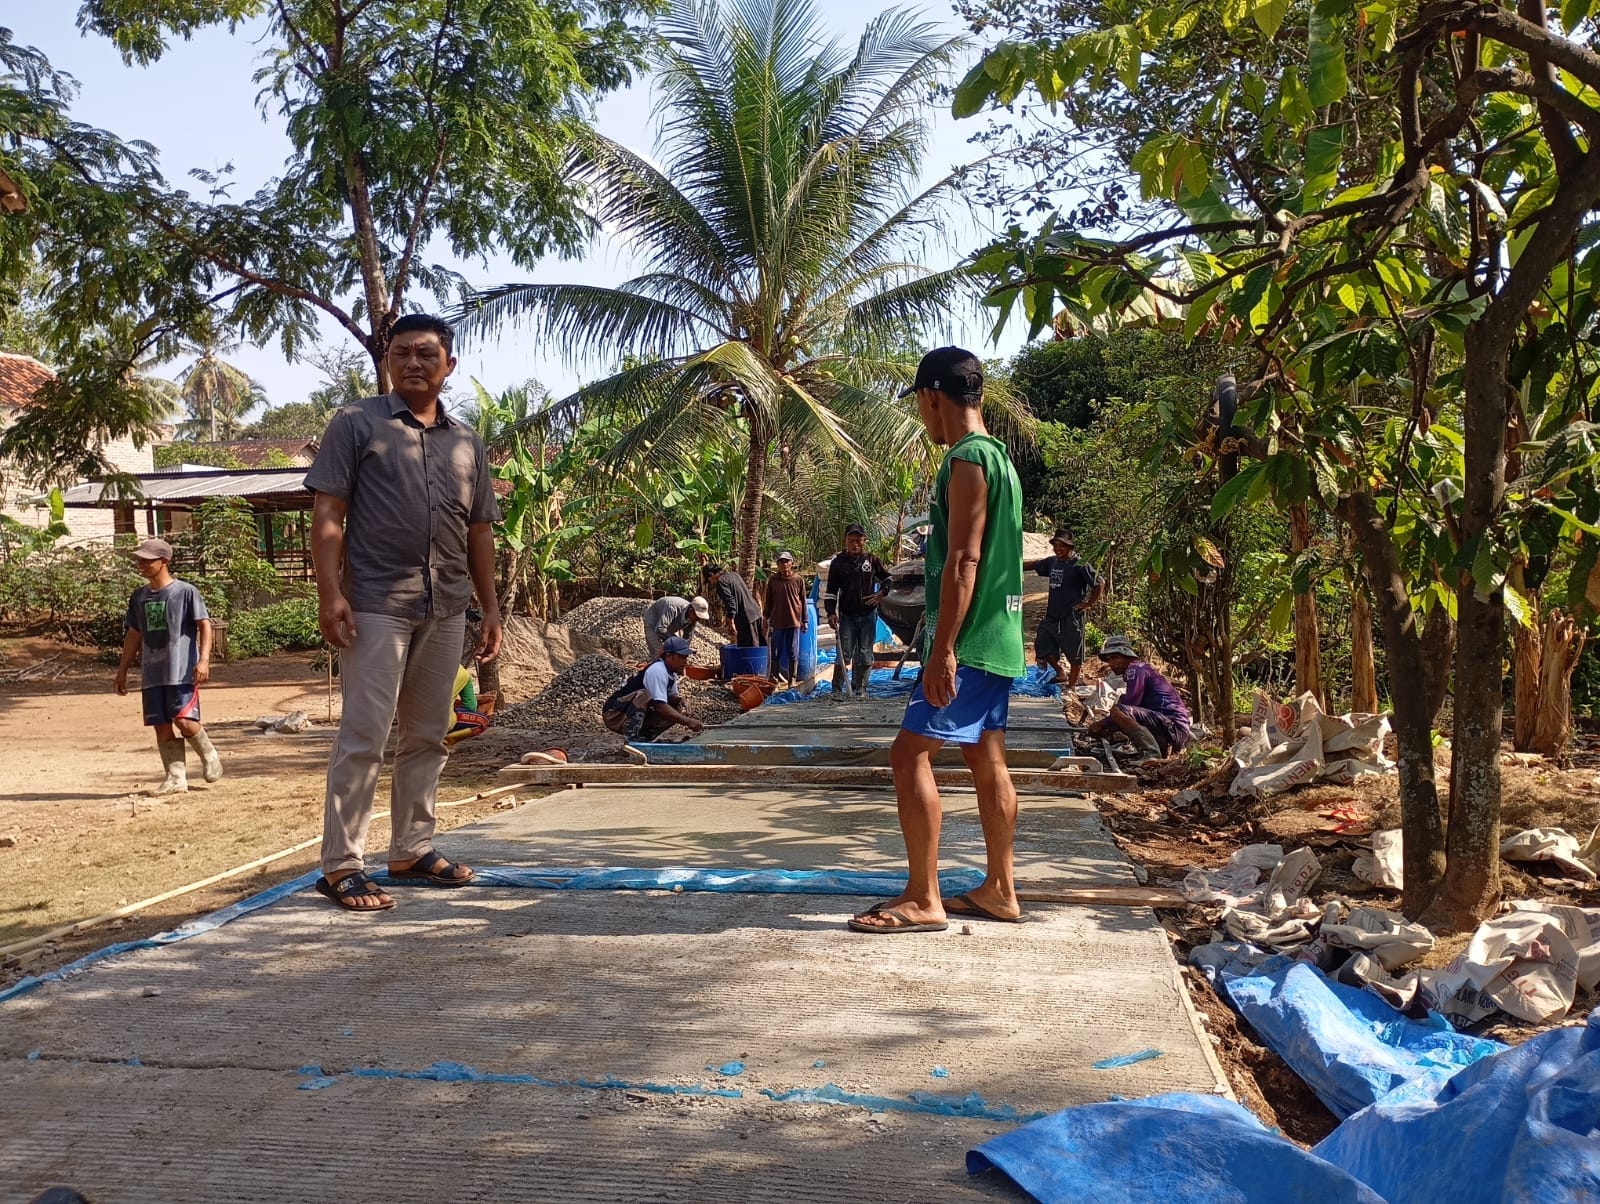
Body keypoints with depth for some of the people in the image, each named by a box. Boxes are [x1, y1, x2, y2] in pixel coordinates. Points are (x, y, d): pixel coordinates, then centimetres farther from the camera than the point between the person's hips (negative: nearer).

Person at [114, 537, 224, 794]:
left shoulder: (185, 592, -5)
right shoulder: (139, 597, 13)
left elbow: (204, 625, -8)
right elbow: (134, 635, 20)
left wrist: (204, 659, -19)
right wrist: (123, 669, 19)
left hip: (182, 671, -6)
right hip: (152, 674, 6)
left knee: (184, 720, -14)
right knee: (162, 726, 3)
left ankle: (209, 755, 13)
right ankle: (176, 777, 10)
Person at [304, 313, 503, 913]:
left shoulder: (467, 441, 16)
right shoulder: (356, 423, 2)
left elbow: (479, 532, 18)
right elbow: (328, 514, -4)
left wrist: (491, 610, 13)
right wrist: (330, 594, -14)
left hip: (447, 609, 5)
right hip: (376, 604, -5)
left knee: (428, 736, 11)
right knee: (363, 735, -6)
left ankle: (413, 850, 22)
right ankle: (340, 865, 2)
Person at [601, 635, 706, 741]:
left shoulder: (670, 671, 3)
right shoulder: (658, 670, -23)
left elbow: (672, 696, 16)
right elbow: (660, 706, -31)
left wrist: (679, 699, -8)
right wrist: (688, 721, -34)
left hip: (638, 718, 9)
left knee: (677, 709, -2)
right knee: (644, 695, -34)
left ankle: (644, 736, 1)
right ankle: (632, 738, -26)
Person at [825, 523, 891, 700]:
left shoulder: (872, 560, 7)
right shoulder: (838, 562, 5)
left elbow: (887, 578, 19)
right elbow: (831, 590, 6)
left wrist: (882, 593, 0)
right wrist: (831, 612, -5)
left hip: (868, 614, 1)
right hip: (847, 615, -1)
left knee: (864, 654, 2)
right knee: (844, 652, -8)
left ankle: (859, 688, 9)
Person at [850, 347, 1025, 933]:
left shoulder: (967, 461, -14)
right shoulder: (998, 457, 16)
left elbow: (963, 560, -21)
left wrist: (942, 649, -23)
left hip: (968, 640, -10)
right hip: (997, 637, 10)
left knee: (911, 752, -8)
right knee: (987, 761, 13)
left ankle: (923, 899, -5)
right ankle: (999, 890, 20)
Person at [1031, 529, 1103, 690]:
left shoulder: (1079, 564, -12)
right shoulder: (1052, 562, 8)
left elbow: (1099, 584, -11)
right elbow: (1033, 566, 23)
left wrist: (1089, 604, -10)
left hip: (1071, 617, -7)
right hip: (1051, 616, 7)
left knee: (1074, 655, 4)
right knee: (1042, 648, 11)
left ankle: (1071, 687, 19)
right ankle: (1061, 674, 32)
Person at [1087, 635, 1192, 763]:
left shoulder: (1136, 668, -6)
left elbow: (1129, 706, -14)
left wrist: (1102, 725, -4)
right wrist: (1108, 728, 11)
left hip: (1173, 727, -11)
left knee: (1117, 711, -25)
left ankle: (1151, 753, -26)